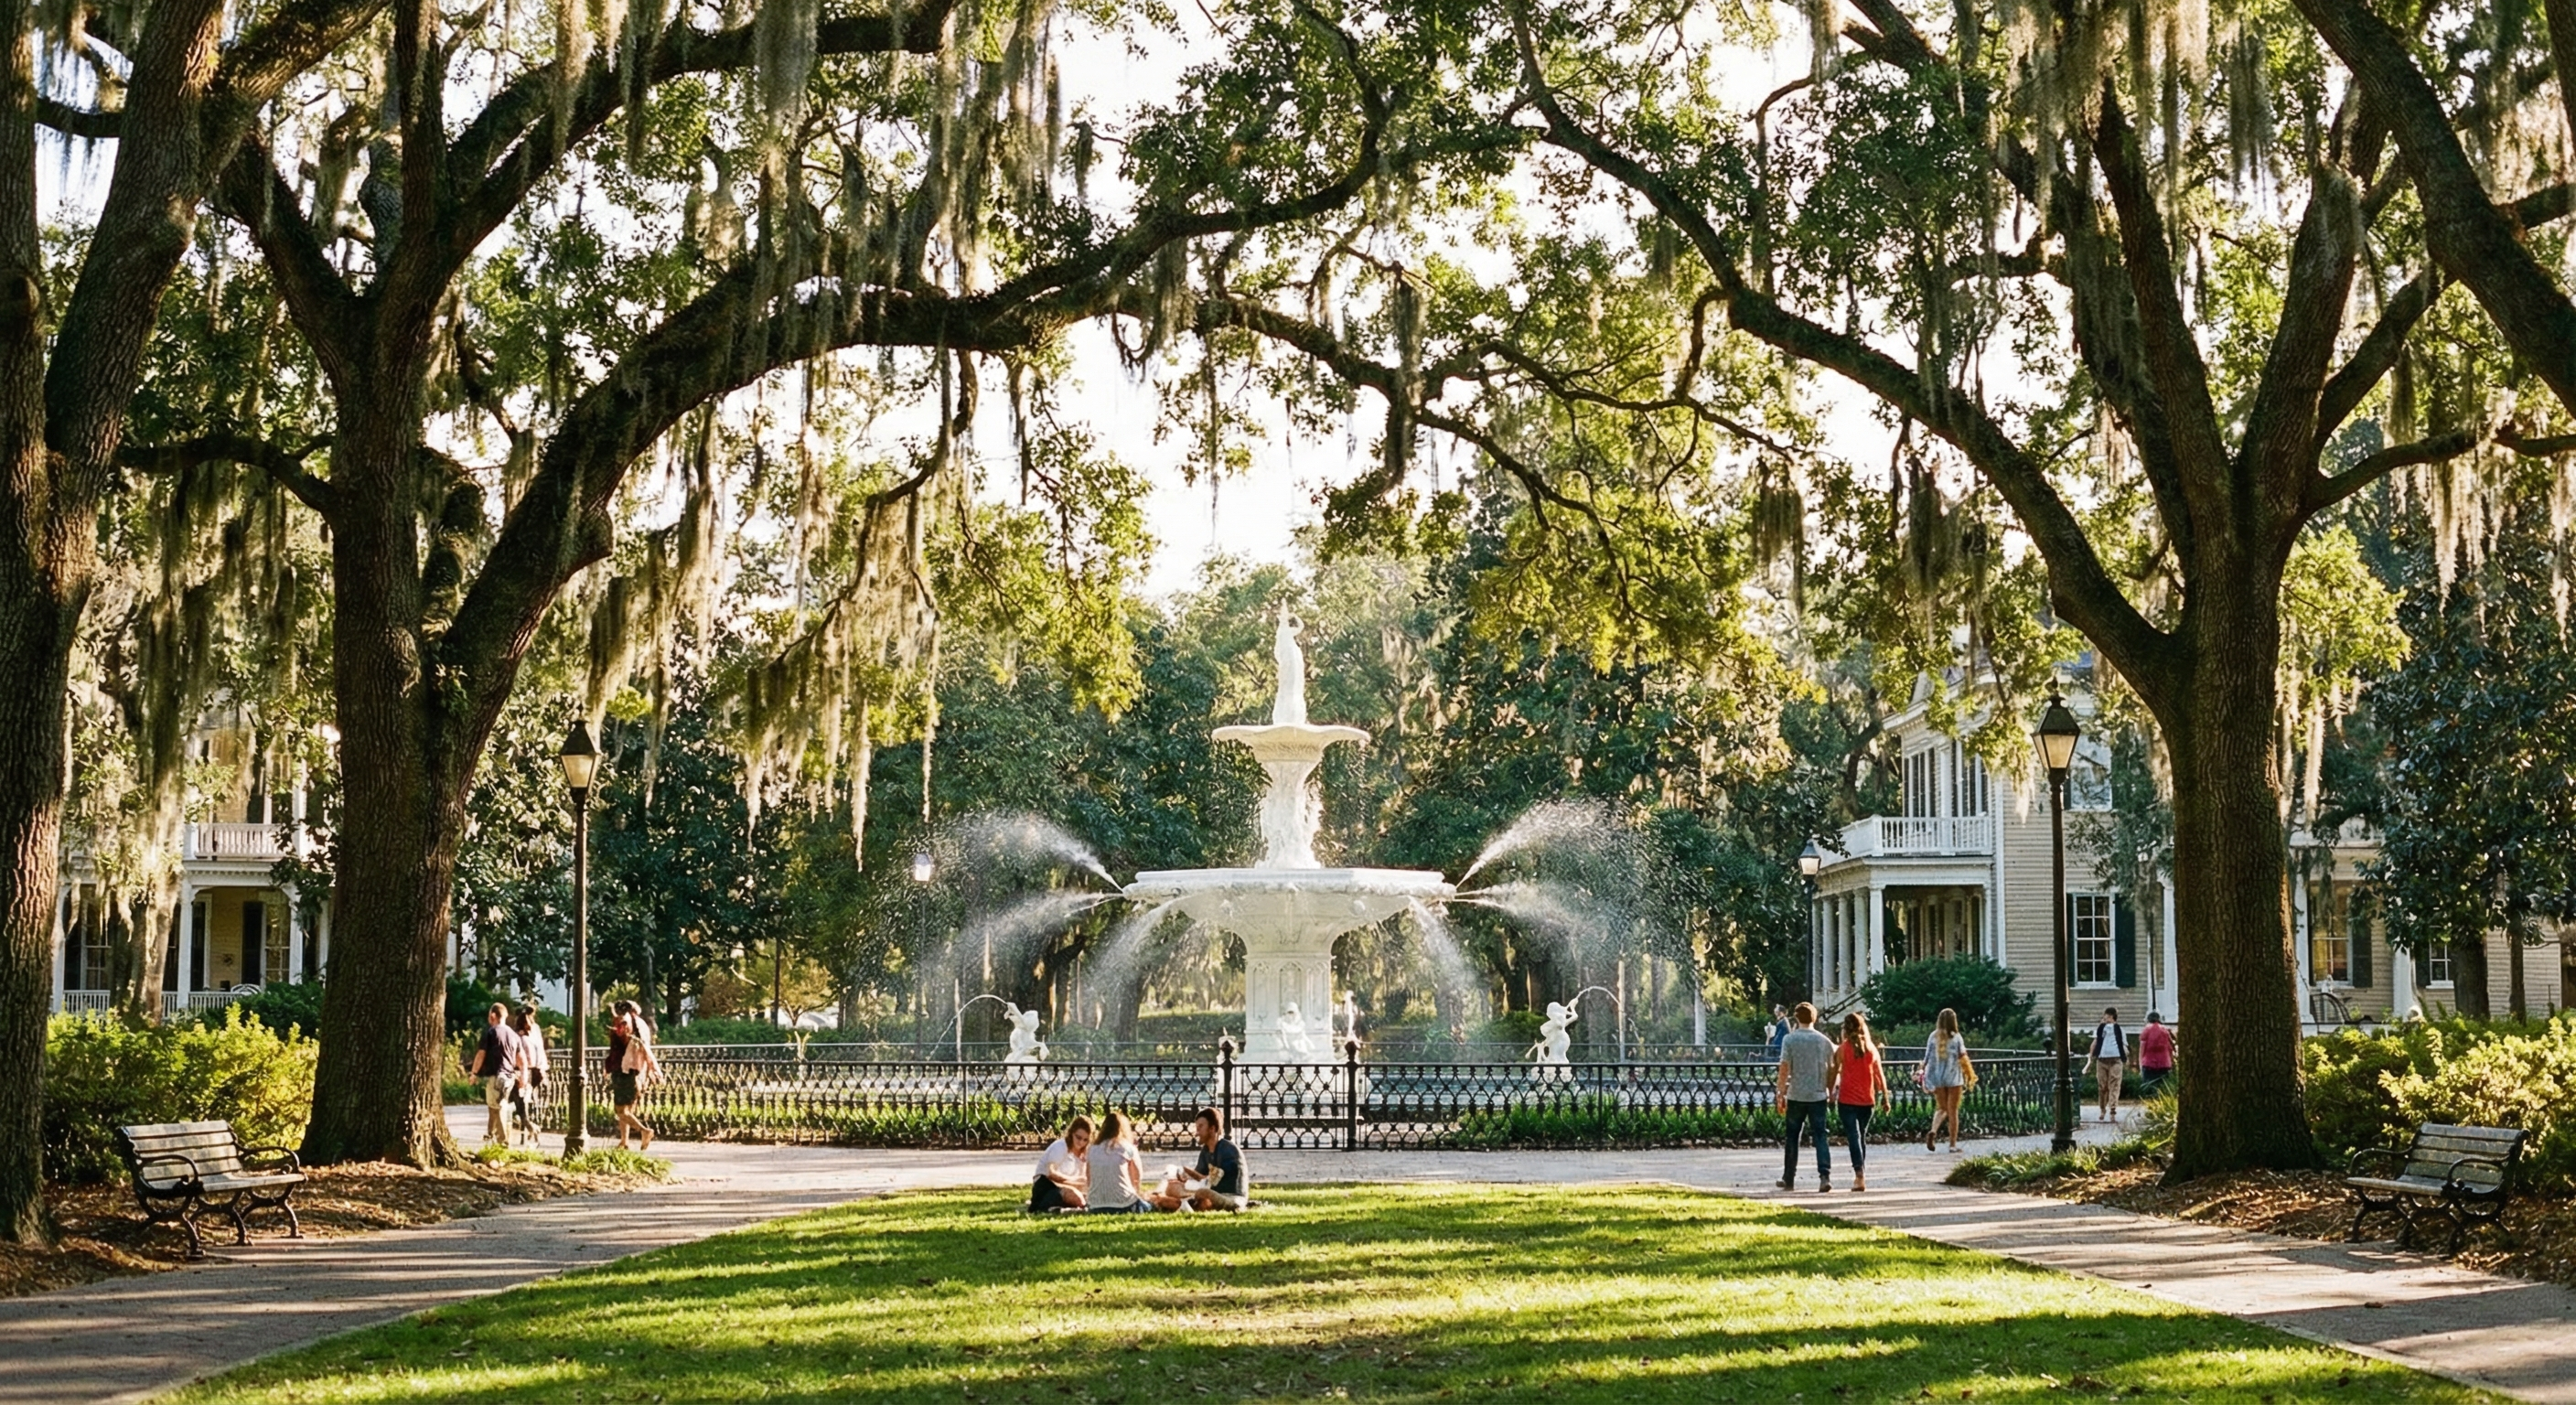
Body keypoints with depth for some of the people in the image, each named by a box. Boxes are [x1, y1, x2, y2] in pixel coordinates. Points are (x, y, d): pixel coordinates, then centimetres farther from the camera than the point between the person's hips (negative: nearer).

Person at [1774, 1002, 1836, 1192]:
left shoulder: (1789, 1039, -6)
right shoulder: (1824, 1041, 2)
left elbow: (1784, 1067, -10)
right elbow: (1831, 1069, 8)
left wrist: (1781, 1094, -6)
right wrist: (1831, 1091, 22)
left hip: (1796, 1095, -2)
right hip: (1818, 1095, 2)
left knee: (1791, 1137, 10)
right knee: (1820, 1136, 1)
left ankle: (1789, 1179, 17)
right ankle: (1825, 1176, -14)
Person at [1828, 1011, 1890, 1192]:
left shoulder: (1842, 1049, -6)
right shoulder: (1871, 1048, 3)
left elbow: (1833, 1074, -5)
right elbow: (1880, 1075, 5)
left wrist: (1831, 1095, 5)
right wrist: (1885, 1097, 10)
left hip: (1847, 1100, -4)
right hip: (1867, 1100, 4)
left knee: (1853, 1137, -6)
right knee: (1862, 1136, 16)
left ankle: (1859, 1174, -21)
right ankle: (1861, 1175, 21)